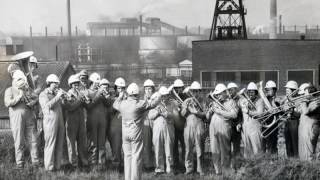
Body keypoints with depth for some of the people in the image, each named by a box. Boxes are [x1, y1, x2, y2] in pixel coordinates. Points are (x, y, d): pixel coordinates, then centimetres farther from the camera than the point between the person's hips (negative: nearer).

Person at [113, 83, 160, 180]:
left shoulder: (122, 103, 2)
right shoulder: (140, 104, -14)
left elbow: (115, 104, 23)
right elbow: (152, 104, -6)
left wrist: (120, 96, 40)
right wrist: (158, 97, 13)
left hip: (125, 134, 5)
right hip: (136, 134, -5)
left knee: (127, 156, 12)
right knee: (136, 157, 0)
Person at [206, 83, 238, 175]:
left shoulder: (231, 102, 6)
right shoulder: (215, 102, 22)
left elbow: (234, 115, -10)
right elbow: (207, 117, 20)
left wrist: (219, 111, -11)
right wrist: (211, 110, -1)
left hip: (224, 130, -5)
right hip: (213, 129, 5)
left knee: (225, 152, -4)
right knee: (215, 152, 4)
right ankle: (217, 171, 10)